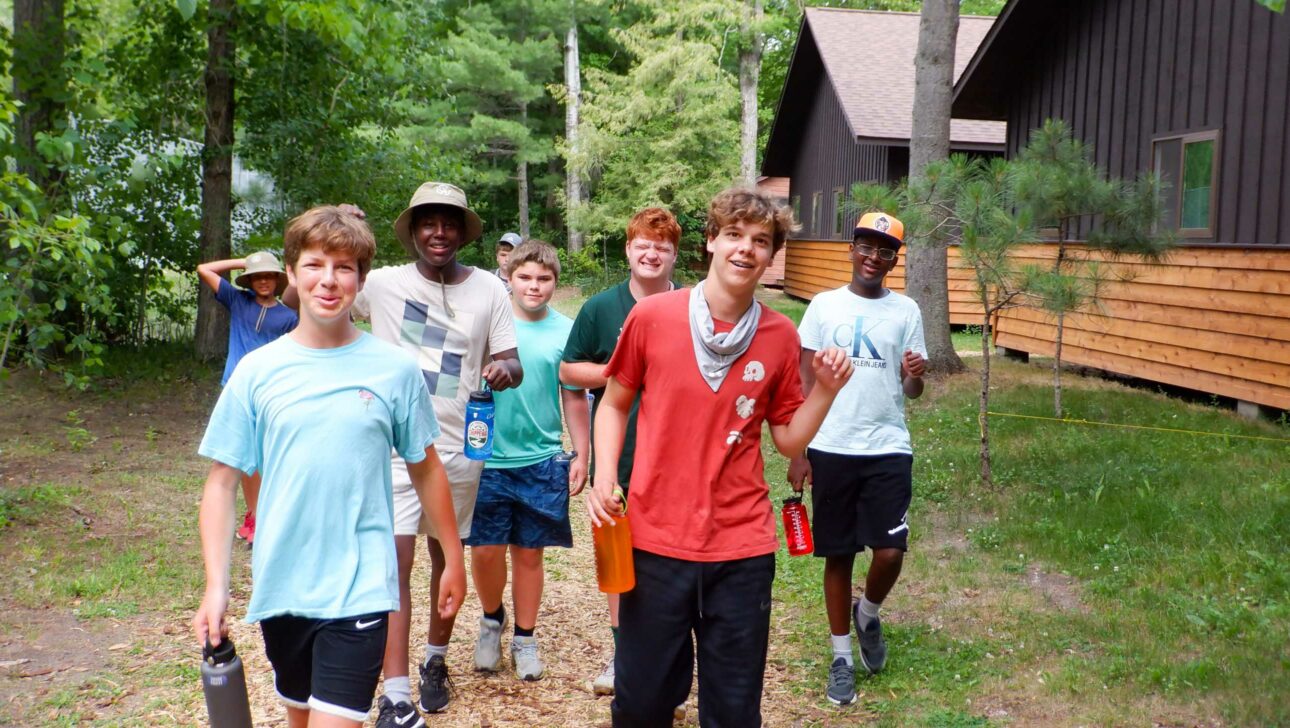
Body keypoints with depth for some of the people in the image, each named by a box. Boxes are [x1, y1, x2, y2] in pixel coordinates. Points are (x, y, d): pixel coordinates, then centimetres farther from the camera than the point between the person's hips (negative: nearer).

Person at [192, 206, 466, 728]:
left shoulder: (395, 369, -3)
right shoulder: (257, 371, -1)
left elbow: (425, 469, 7)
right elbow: (222, 483, 1)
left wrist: (453, 558, 10)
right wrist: (216, 587, -6)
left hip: (360, 590, -3)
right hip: (279, 588, 3)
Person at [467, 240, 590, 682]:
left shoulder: (565, 331, 1)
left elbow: (574, 397, 7)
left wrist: (581, 456, 5)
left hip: (542, 462, 1)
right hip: (487, 458, 0)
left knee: (529, 553, 9)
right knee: (485, 550, 2)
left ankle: (525, 638, 26)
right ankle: (492, 620, 30)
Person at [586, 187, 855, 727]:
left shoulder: (780, 336, 1)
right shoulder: (652, 316, -4)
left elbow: (789, 441, 8)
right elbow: (614, 404, 7)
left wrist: (826, 390, -7)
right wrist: (605, 477, -6)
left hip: (743, 547, 1)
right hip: (656, 540, -1)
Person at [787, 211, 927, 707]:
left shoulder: (906, 311, 4)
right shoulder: (824, 306, 2)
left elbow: (910, 392, 7)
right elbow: (803, 382, 3)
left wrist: (916, 376, -18)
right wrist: (797, 451, -2)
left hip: (889, 450, 0)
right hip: (831, 450, 0)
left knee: (891, 552, -6)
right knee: (838, 554, 8)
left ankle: (868, 613, 27)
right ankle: (841, 656, 23)